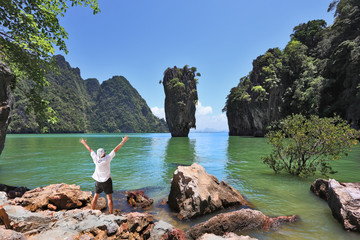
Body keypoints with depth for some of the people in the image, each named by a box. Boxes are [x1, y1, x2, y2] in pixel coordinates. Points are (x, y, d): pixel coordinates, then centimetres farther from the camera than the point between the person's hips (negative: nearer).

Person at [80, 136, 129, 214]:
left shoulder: (96, 158, -10)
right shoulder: (107, 158, -19)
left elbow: (90, 150, 4)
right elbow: (115, 149, -19)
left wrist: (84, 143, 17)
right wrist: (123, 141, -17)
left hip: (98, 181, 4)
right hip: (107, 181, -4)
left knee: (95, 197, 16)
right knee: (109, 198, 1)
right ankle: (111, 214, 2)